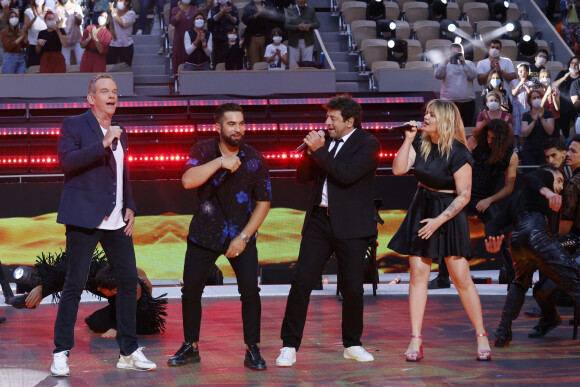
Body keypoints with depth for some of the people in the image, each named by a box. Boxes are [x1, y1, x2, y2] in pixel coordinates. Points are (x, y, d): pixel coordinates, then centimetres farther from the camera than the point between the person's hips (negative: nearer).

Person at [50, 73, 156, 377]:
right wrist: (102, 144, -24)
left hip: (116, 221, 7)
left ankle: (128, 352, 13)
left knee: (129, 279, 5)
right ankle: (61, 353, 2)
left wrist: (129, 207, 14)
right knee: (75, 283, -6)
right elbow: (66, 161, -17)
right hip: (85, 218, -7)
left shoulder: (119, 133, 18)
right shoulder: (73, 126, -2)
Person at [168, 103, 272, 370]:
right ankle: (191, 347, 17)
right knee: (191, 290, 1)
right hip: (204, 235, 1)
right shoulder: (203, 151, -6)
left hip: (241, 235, -1)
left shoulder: (254, 159, -6)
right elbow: (188, 181, -22)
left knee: (250, 291, -11)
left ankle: (252, 350, 0)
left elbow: (263, 202, -3)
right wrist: (220, 162, -31)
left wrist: (244, 237, -11)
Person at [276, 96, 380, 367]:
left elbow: (347, 174, -21)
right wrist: (311, 150, -4)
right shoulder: (326, 142, 12)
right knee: (302, 281, -4)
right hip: (319, 220, 4)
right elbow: (302, 177, 13)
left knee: (352, 287, 3)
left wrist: (319, 150, -15)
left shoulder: (367, 144, -5)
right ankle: (289, 346, -1)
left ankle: (352, 345, 21)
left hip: (350, 224, -4)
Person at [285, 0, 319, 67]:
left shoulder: (311, 10, 11)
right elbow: (286, 25, -4)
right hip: (294, 42, -1)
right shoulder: (290, 11, 6)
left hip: (307, 42, 1)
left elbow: (317, 24, 4)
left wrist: (310, 25, -19)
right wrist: (297, 27, -21)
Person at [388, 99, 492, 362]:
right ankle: (416, 341, 3)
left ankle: (481, 337, 9)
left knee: (461, 278, -4)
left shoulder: (458, 153, -15)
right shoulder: (420, 144, 3)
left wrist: (439, 220, -18)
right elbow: (399, 169, -5)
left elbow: (464, 195, -14)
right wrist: (408, 139, -10)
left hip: (449, 214, -5)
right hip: (421, 210, 5)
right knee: (417, 274, 1)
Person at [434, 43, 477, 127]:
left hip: (468, 102, 2)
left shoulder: (469, 64, 13)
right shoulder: (445, 64, 10)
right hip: (449, 102, -2)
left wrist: (464, 64, -15)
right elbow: (438, 75, -8)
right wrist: (446, 62, -18)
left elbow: (473, 75, -5)